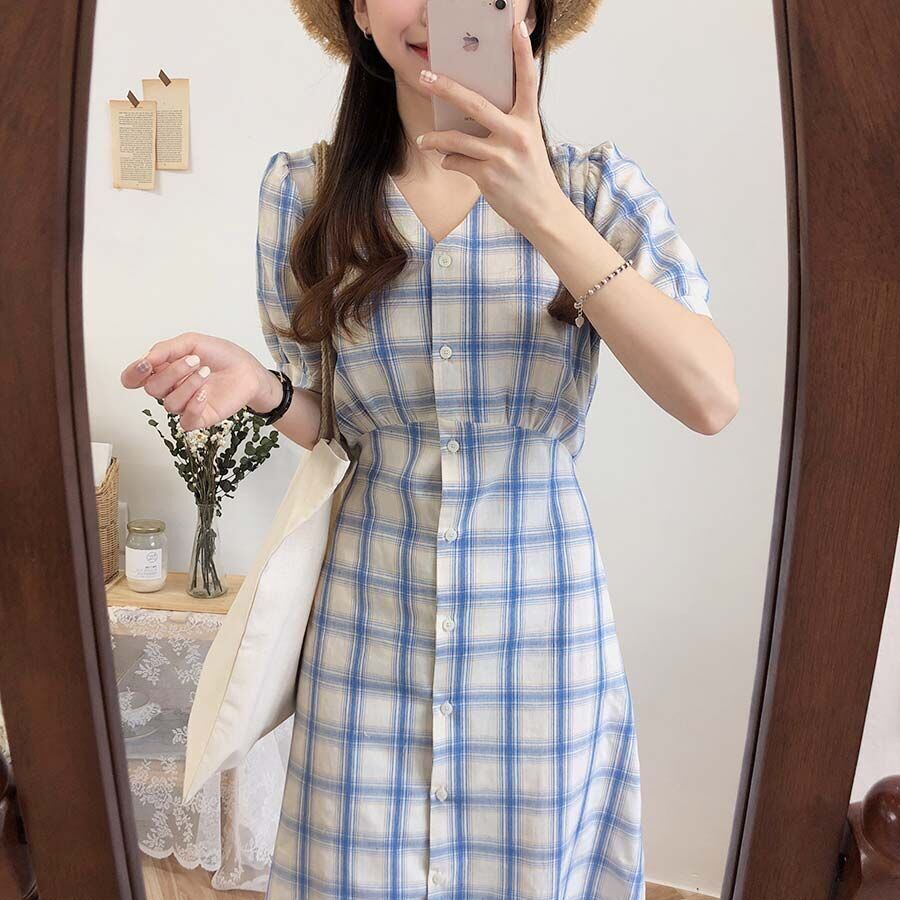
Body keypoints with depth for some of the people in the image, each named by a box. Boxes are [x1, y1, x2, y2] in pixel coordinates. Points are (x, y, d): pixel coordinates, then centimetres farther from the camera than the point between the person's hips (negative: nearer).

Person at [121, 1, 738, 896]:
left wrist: (546, 215, -27)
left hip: (540, 614, 0)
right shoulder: (302, 190, -3)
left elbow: (712, 399, -19)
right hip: (369, 615, 1)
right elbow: (320, 414, 7)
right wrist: (256, 383, -16)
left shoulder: (595, 186, -6)